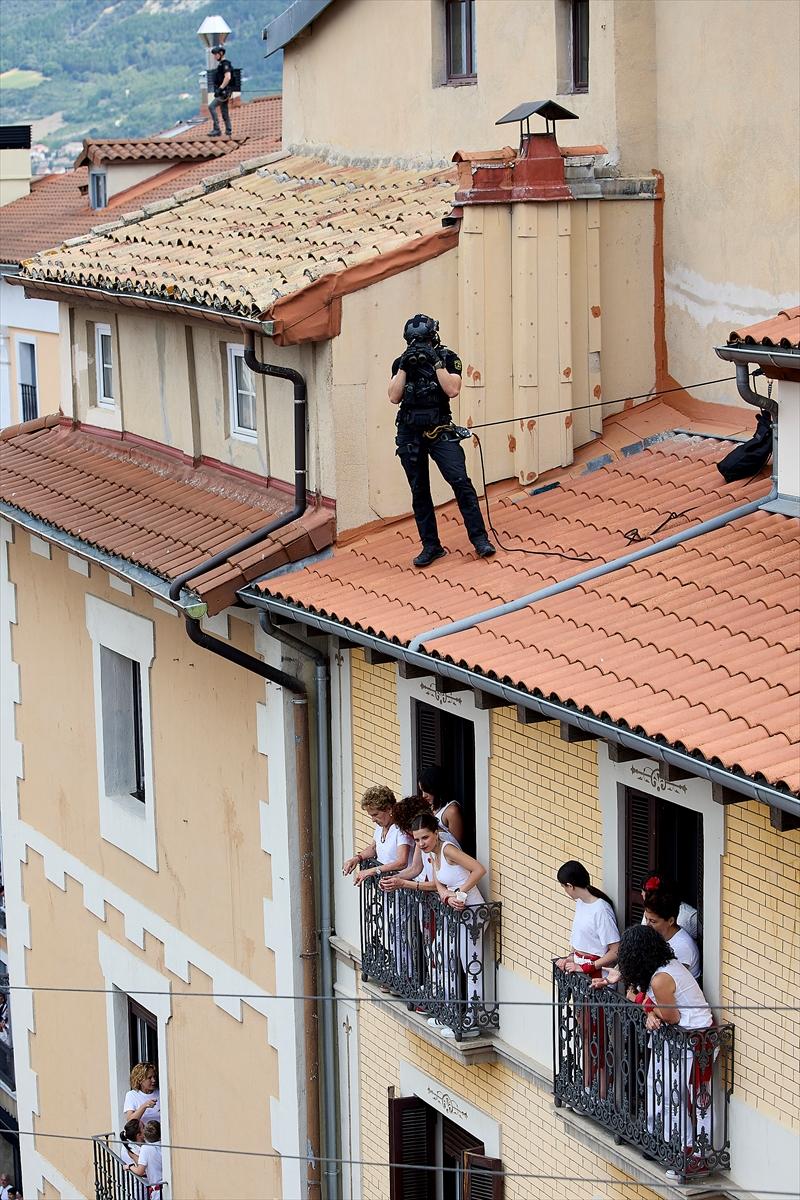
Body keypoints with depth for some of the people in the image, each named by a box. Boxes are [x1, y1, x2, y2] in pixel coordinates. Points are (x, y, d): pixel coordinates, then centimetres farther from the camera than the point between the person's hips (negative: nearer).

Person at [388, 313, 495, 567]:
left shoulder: (448, 359, -1)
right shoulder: (400, 363, 7)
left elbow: (452, 390, -14)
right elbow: (394, 397, -2)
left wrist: (436, 362, -18)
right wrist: (404, 366, -10)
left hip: (440, 432, -3)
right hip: (409, 434, 3)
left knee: (460, 481, -15)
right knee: (419, 491, 5)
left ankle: (479, 539, -11)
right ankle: (431, 546, 12)